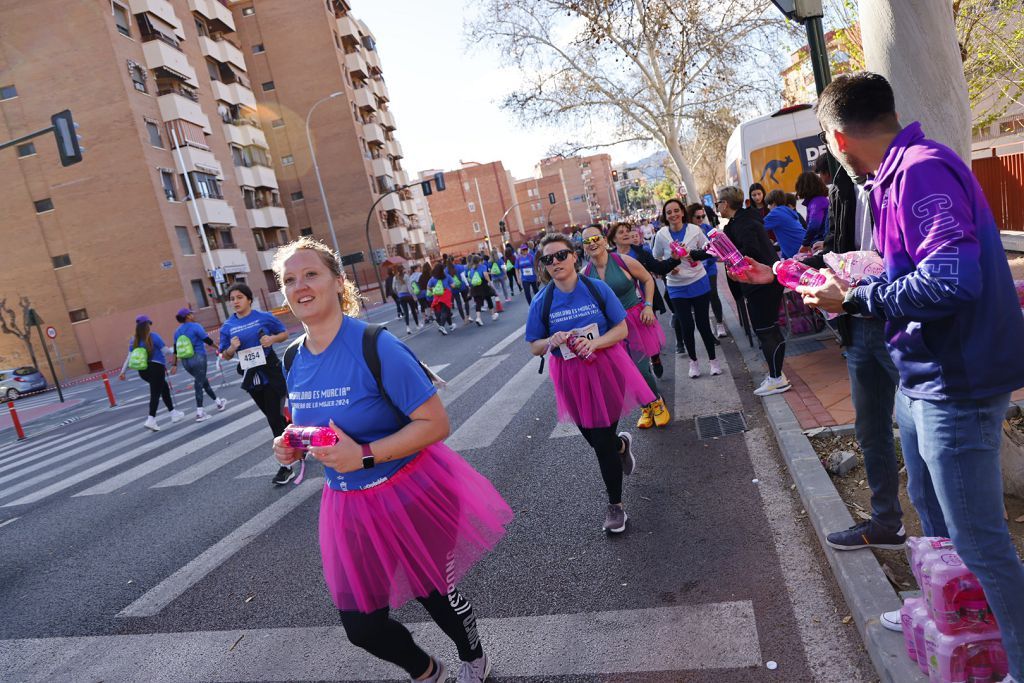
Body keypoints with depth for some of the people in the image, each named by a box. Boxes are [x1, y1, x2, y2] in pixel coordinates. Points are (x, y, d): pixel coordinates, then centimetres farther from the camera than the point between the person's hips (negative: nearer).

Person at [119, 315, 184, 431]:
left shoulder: (134, 340, 6)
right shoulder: (153, 336, -9)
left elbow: (129, 357, 3)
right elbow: (165, 351, -8)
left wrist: (123, 371, 7)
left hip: (143, 371, 6)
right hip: (156, 368, -6)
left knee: (164, 388, 21)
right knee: (155, 393, -4)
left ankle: (173, 413, 28)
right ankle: (151, 420, -14)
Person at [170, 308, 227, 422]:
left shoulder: (177, 331, 10)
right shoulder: (195, 326, -10)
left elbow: (175, 349, 11)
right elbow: (208, 340, -10)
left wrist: (175, 364, 14)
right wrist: (218, 347, 5)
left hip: (185, 361, 7)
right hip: (198, 358, -7)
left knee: (203, 381, 20)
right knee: (199, 384, -3)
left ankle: (218, 402, 33)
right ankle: (199, 413, -5)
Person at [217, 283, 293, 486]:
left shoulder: (264, 317, -6)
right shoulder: (228, 326, 3)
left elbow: (284, 333, 6)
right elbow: (225, 356, 9)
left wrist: (272, 339, -15)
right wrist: (231, 348, -13)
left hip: (272, 372, -4)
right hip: (251, 377, 4)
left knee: (276, 418, -7)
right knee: (274, 417, 15)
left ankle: (286, 467, 0)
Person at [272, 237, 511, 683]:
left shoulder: (376, 346, -23)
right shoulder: (293, 360, -1)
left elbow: (436, 423, -23)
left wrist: (364, 455, -30)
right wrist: (294, 446, -5)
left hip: (410, 495, -5)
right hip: (349, 506, 6)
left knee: (434, 593, 17)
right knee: (360, 625, 12)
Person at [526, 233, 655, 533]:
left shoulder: (597, 288, -8)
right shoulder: (541, 302, -5)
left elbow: (622, 330, -6)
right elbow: (534, 348, 2)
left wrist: (594, 342, -23)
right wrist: (553, 342, -20)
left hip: (605, 369, -2)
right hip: (571, 377, 2)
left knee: (603, 443, 1)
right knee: (596, 440, 14)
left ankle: (615, 505, 25)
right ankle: (622, 444, 53)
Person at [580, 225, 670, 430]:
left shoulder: (624, 261, -11)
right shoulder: (585, 273, -5)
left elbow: (648, 279, 1)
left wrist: (648, 306, -7)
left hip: (637, 320, -3)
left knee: (642, 369, -5)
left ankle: (657, 403, 25)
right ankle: (647, 406, 35)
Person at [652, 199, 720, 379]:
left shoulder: (694, 229, -8)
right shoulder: (661, 235, -7)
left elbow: (709, 250, 1)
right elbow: (656, 259, 7)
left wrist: (693, 254, -18)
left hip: (699, 283, 0)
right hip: (677, 288, 1)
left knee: (703, 323, 5)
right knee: (686, 326, 4)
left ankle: (713, 359, 24)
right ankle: (693, 361, 25)